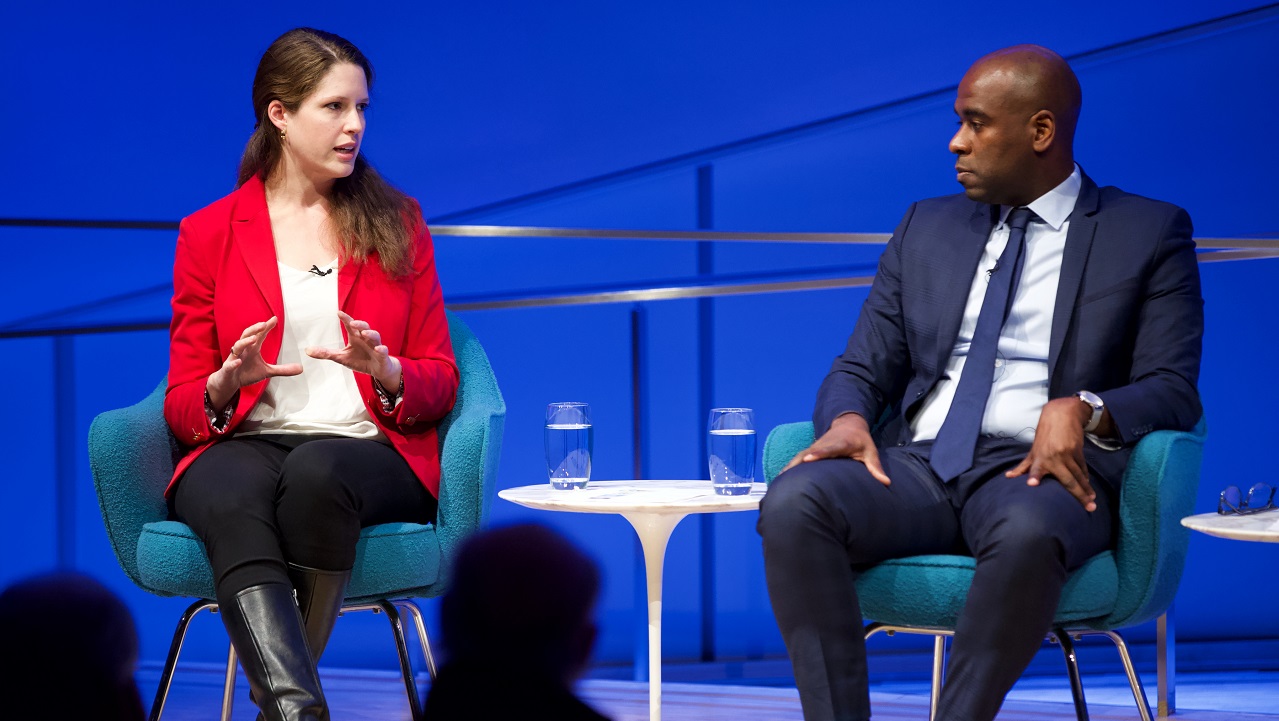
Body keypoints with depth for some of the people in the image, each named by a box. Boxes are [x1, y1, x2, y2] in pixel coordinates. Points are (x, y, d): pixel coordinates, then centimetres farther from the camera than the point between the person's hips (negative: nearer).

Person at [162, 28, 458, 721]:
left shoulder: (397, 223, 15)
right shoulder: (208, 233, 11)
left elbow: (440, 379, 13)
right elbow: (183, 404, 10)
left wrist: (384, 370, -11)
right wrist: (229, 382, -14)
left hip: (371, 449, 0)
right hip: (242, 446, 0)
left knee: (316, 473, -36)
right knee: (233, 500, -37)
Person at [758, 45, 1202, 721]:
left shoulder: (1149, 234, 9)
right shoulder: (926, 227, 21)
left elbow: (1172, 389, 1)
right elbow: (861, 368, 18)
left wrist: (1084, 410, -21)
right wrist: (848, 418, -7)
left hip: (1039, 471, -4)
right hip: (915, 463, 4)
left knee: (1026, 533, -41)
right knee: (793, 502, -29)